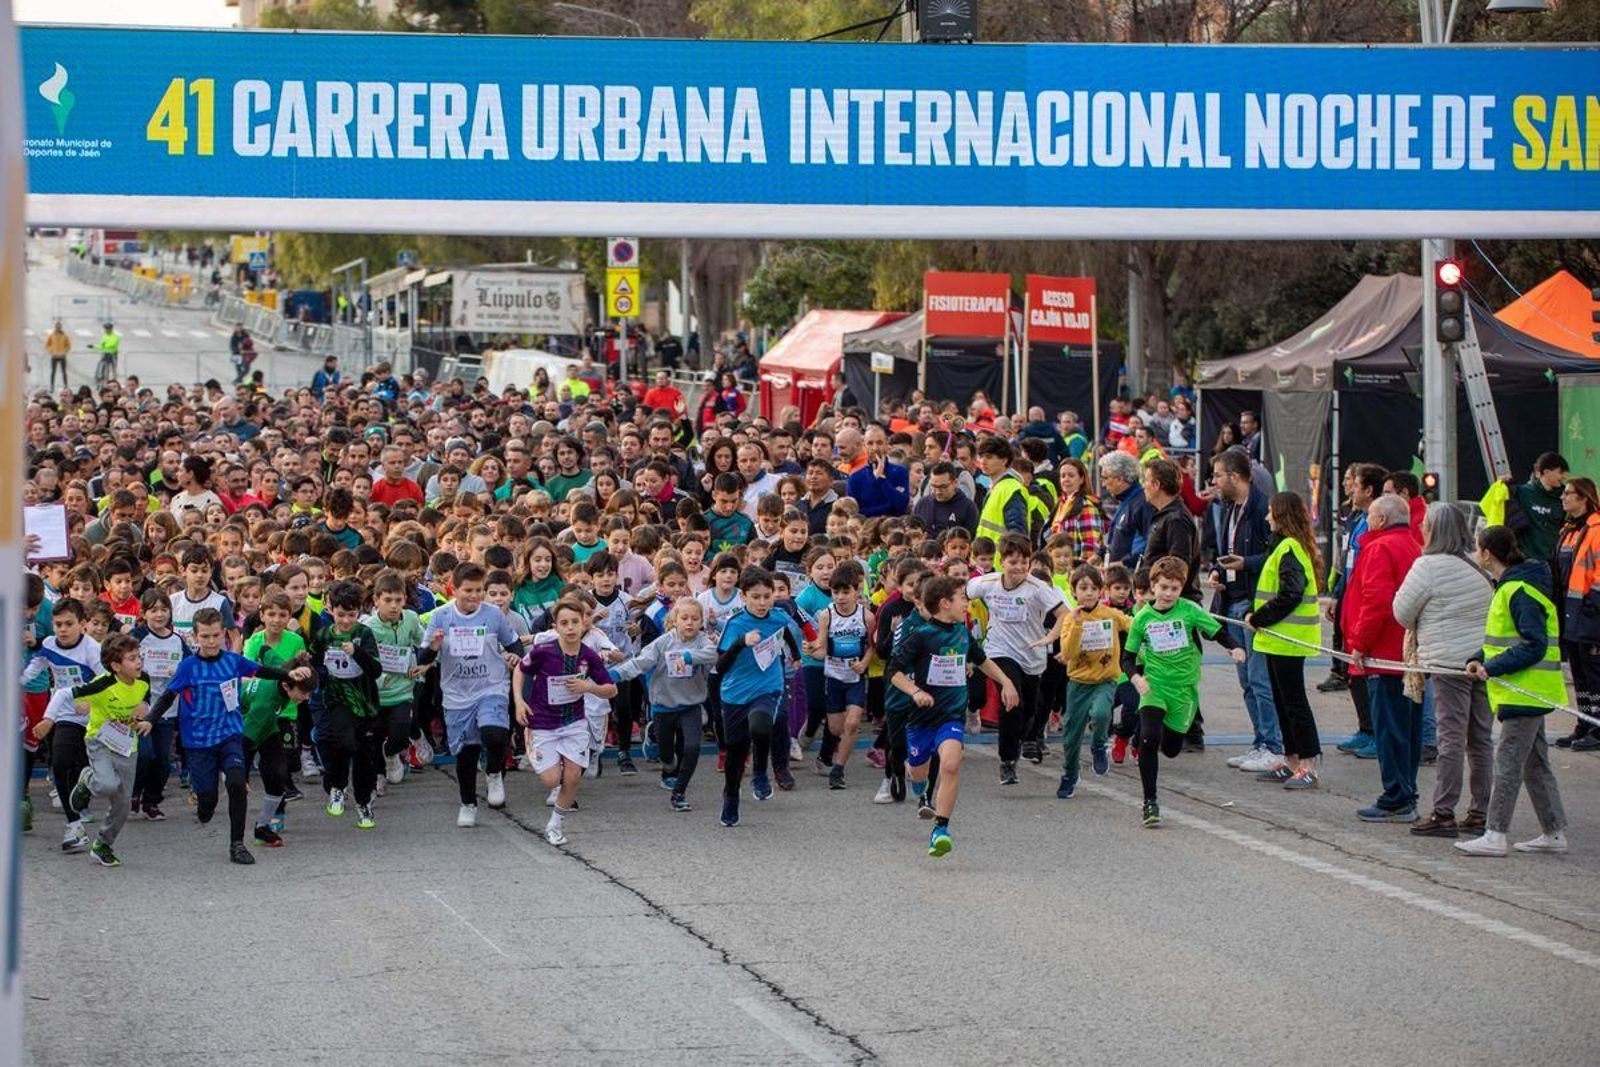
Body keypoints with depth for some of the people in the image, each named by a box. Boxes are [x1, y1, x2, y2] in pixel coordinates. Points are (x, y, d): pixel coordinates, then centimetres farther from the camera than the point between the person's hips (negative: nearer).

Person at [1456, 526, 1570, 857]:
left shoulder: (1520, 592, -18)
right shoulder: (1510, 587, 14)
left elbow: (1534, 646, -22)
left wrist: (1493, 667, -22)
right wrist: (1480, 660, 5)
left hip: (1526, 692, -10)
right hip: (1527, 692, 10)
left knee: (1508, 762, -8)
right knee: (1535, 762, 13)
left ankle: (1495, 836, -7)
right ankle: (1554, 833, 18)